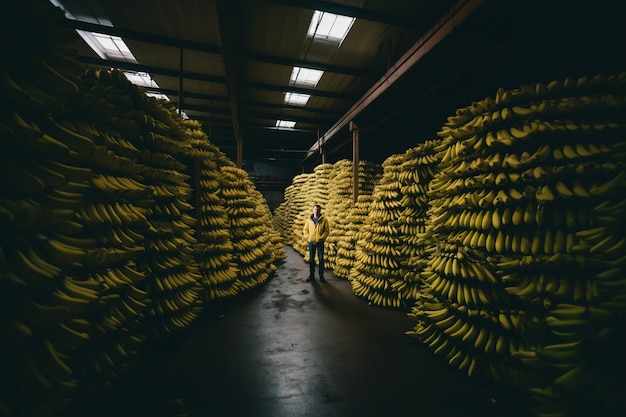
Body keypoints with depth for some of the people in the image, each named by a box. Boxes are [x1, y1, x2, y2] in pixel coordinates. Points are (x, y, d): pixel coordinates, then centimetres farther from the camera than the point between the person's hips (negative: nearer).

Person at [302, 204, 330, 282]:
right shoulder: (309, 220, 4)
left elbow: (327, 230, -5)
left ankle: (321, 276, 17)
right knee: (311, 259, 9)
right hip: (311, 242, 2)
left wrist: (321, 238, -13)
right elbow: (305, 230, 9)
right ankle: (311, 275, 21)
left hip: (320, 242, -2)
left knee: (321, 259, 5)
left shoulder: (324, 220, -3)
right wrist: (308, 237, -3)